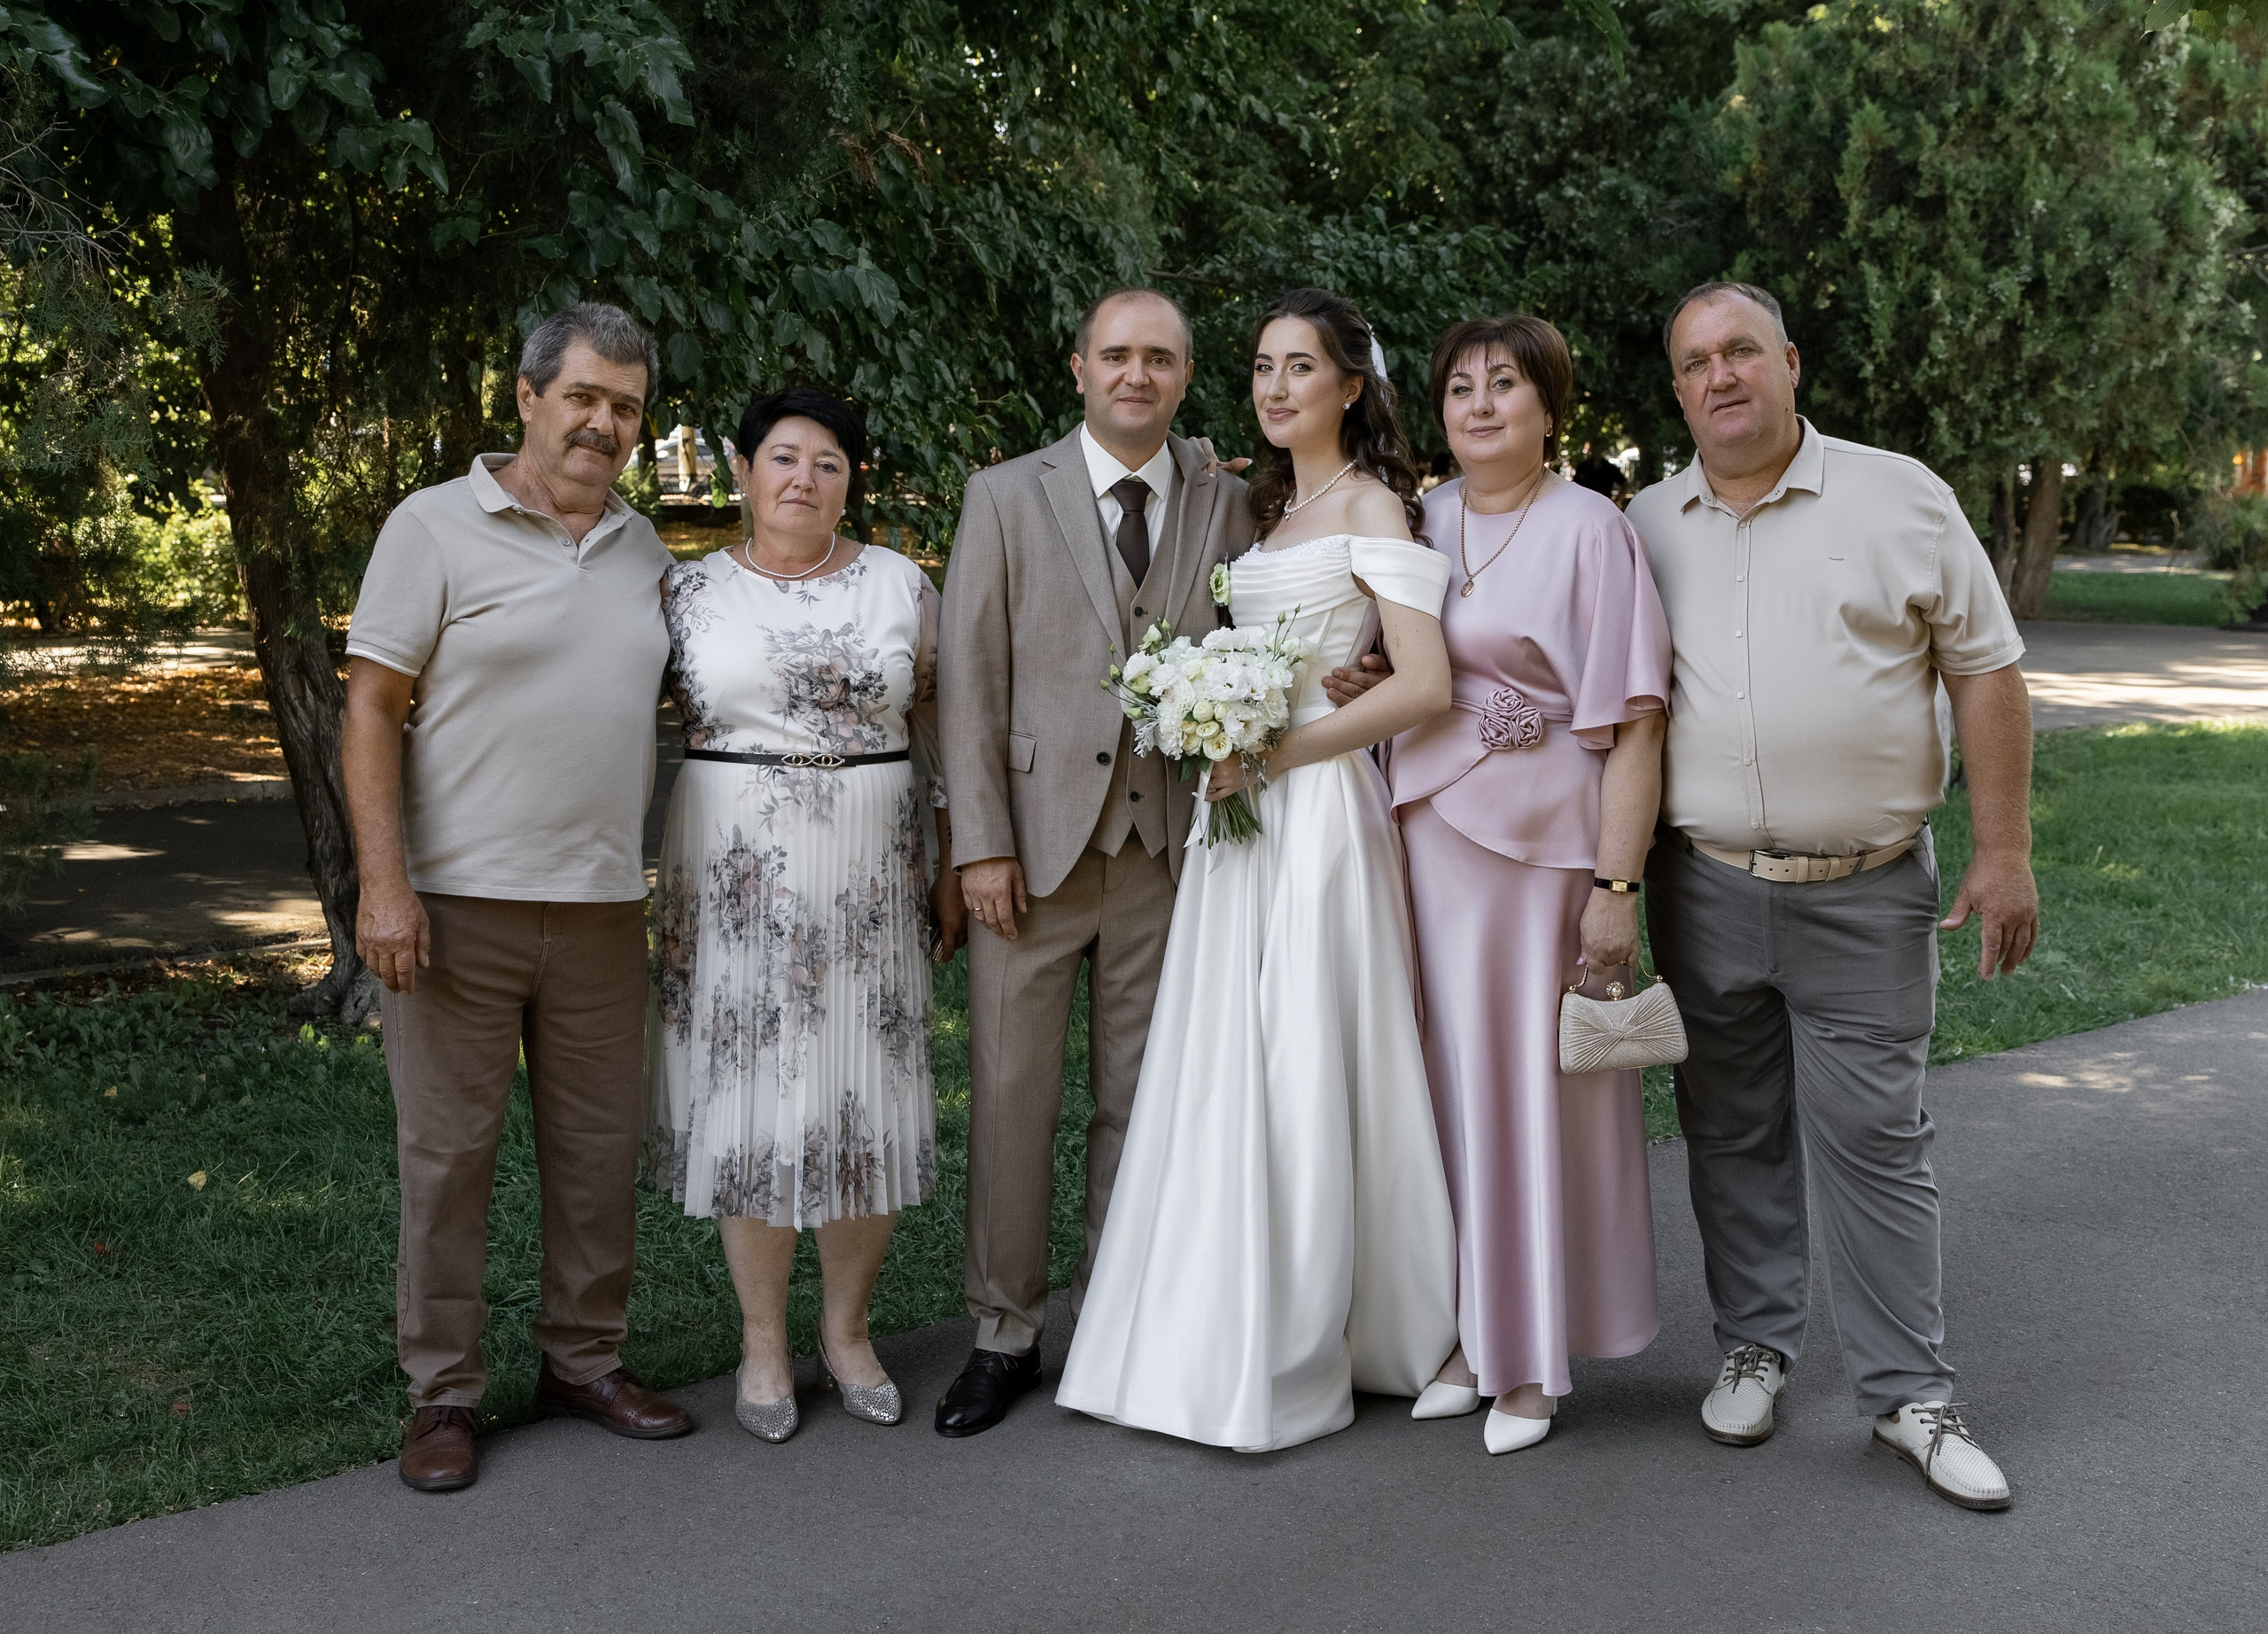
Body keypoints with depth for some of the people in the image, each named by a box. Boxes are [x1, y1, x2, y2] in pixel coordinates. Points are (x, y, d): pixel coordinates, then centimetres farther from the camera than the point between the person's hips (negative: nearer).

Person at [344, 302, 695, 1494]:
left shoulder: (643, 550, 13)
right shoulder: (437, 527, -3)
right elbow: (371, 709, -6)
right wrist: (383, 884, -14)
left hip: (602, 905, 5)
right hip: (457, 903, -5)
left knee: (599, 1149, 11)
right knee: (447, 1154, 3)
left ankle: (583, 1362, 26)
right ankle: (442, 1395, 16)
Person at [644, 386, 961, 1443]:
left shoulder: (901, 585, 5)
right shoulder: (689, 592, 4)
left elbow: (939, 737, 7)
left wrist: (954, 872, 4)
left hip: (872, 881, 1)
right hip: (735, 879, -1)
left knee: (869, 1098, 5)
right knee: (749, 1097, 4)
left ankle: (846, 1331, 23)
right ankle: (763, 1345, 19)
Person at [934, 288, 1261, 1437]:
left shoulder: (1223, 502, 9)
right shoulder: (1007, 496, 3)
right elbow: (969, 678, -1)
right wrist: (982, 844, -7)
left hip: (1167, 846, 2)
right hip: (1035, 841, -1)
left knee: (1141, 1098, 9)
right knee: (1010, 1094, 3)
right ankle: (1005, 1336, 17)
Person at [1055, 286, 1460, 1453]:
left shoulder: (1372, 506, -6)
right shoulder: (1274, 507, 19)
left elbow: (1425, 685, -15)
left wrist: (1277, 751, -16)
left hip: (1317, 810, -8)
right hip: (1242, 810, 8)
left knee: (1302, 1076, -5)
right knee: (1224, 1073, 9)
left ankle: (1291, 1364, 6)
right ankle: (1218, 1337, 19)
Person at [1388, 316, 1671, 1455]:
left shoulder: (1587, 528, -7)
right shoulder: (1421, 521, 9)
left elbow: (1633, 724, -11)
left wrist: (1617, 885, -17)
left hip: (1539, 843, -5)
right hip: (1426, 837, 5)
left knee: (1536, 1086, 3)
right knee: (1449, 1079, 9)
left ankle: (1535, 1360, 18)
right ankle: (1471, 1333, 23)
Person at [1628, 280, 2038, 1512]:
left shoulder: (1899, 498, 0)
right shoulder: (1645, 529, 7)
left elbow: (1986, 672, 1)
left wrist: (2003, 854, -4)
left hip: (1865, 898, -2)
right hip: (1703, 889, 3)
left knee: (1873, 1140, 1)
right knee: (1732, 1135, 11)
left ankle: (1908, 1395, 12)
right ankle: (1754, 1349, 27)